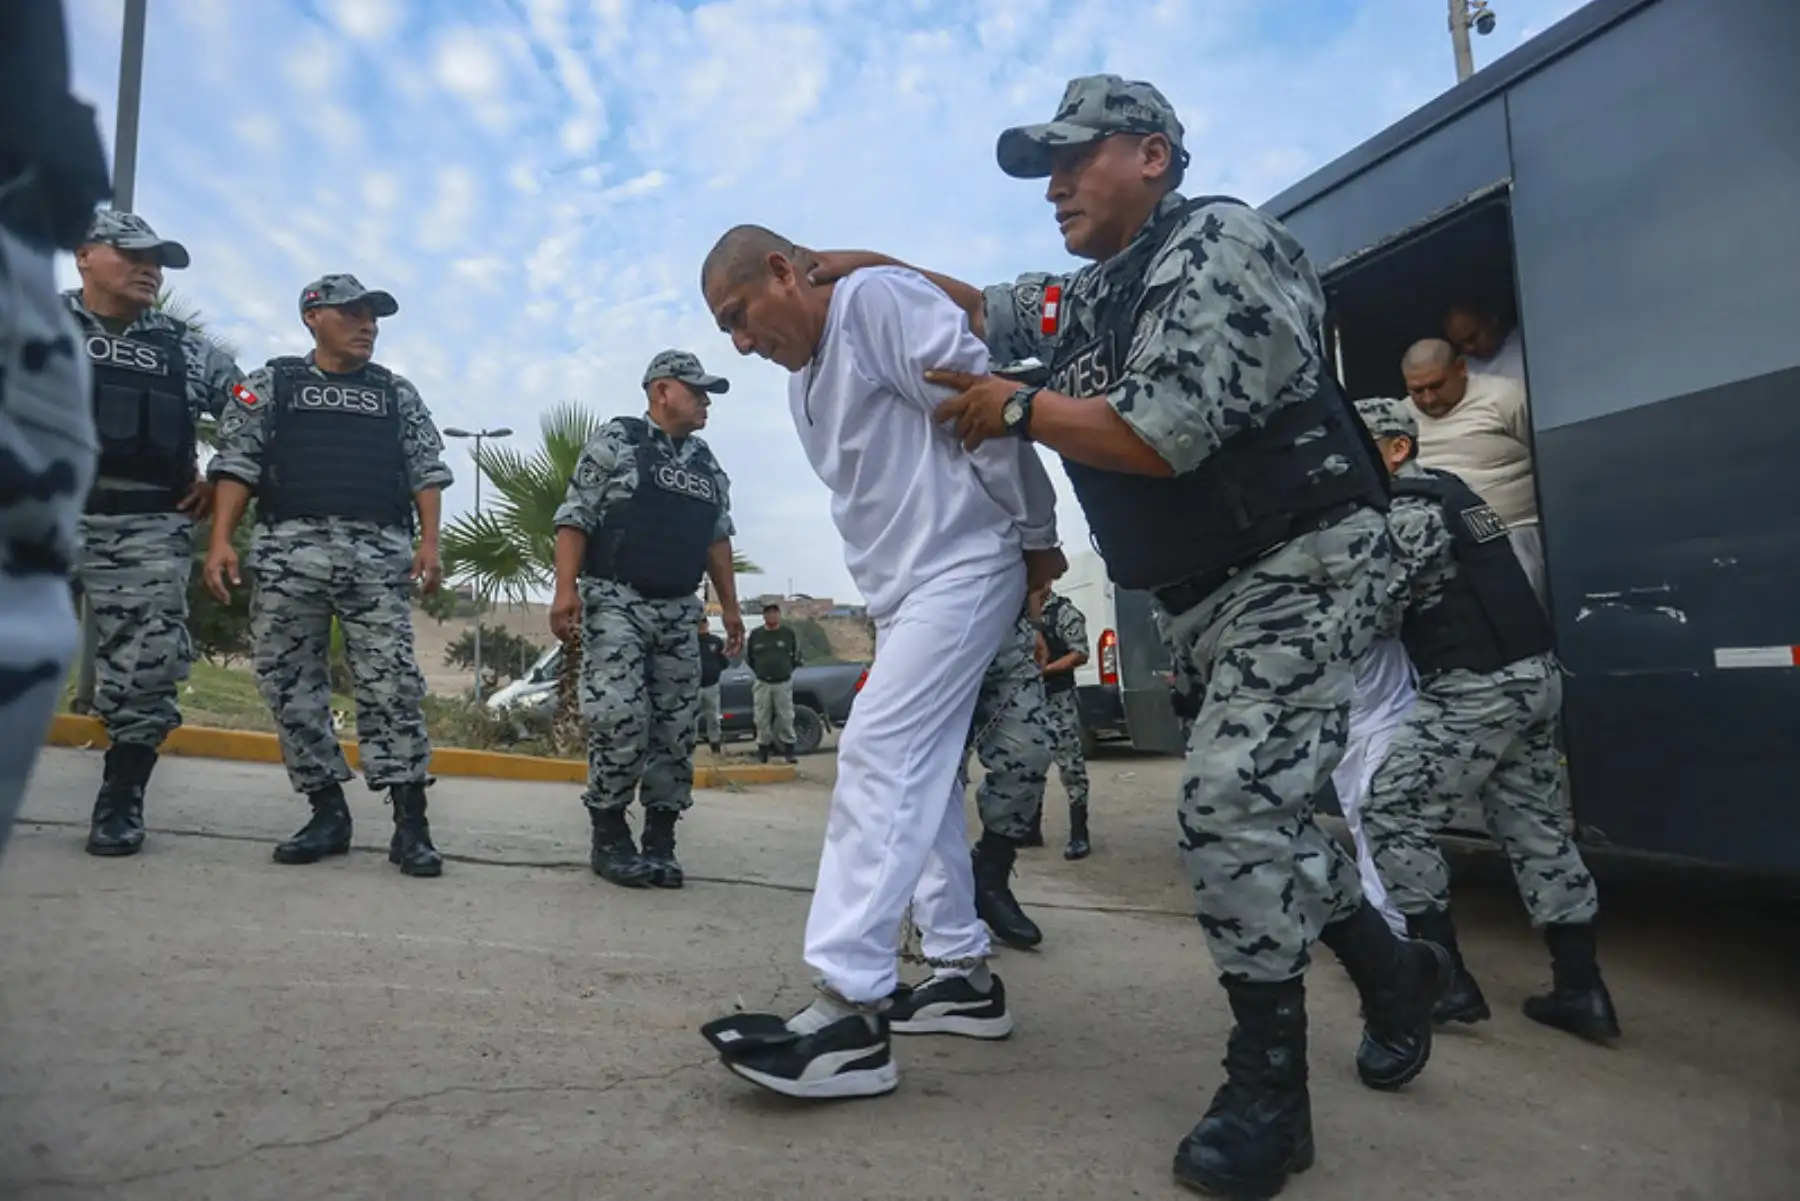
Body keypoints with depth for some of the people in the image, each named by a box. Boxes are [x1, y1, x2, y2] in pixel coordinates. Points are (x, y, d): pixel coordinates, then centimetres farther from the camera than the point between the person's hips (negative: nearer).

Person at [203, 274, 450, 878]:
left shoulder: (399, 394, 18)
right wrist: (221, 539, -6)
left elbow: (427, 472, 12)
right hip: (291, 549, 1)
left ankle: (410, 824, -7)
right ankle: (328, 813, 12)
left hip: (379, 554, 0)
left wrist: (429, 541, -3)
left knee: (392, 686, -9)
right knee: (291, 686, 2)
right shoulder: (271, 383, 14)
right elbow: (236, 464, 7)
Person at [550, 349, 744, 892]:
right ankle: (609, 838, 5)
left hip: (678, 612, 6)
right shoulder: (615, 440, -1)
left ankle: (660, 841, 14)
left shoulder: (708, 465, 16)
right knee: (620, 721, -12)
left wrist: (730, 606, 13)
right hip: (616, 602, -5)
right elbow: (575, 518, -6)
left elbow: (718, 538, 19)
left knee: (676, 729, 3)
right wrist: (566, 588, -16)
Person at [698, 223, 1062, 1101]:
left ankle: (850, 1012, -15)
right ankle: (963, 970, 22)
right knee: (917, 777, 11)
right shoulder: (803, 380, 18)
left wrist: (1036, 537, -9)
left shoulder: (880, 301, -10)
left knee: (879, 759, -17)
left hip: (962, 571, -10)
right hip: (902, 591, 10)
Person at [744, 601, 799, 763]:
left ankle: (788, 748, 8)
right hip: (762, 684, 1)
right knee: (762, 719, 3)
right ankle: (763, 747, 12)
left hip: (783, 683, -1)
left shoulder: (789, 634, 2)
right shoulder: (755, 635, 3)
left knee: (786, 718, -1)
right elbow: (748, 657, 14)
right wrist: (760, 672, 10)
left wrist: (787, 670, 8)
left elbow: (796, 656, 13)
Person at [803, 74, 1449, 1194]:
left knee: (1233, 806, -16)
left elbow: (1160, 435, -26)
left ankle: (1269, 1093, 1)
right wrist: (872, 266, 16)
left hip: (1300, 566, -9)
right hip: (1202, 595, 9)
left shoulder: (1218, 242, -14)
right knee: (1255, 810, 14)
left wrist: (1018, 408, -12)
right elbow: (986, 307, 29)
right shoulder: (1088, 296, 13)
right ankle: (1396, 970, 37)